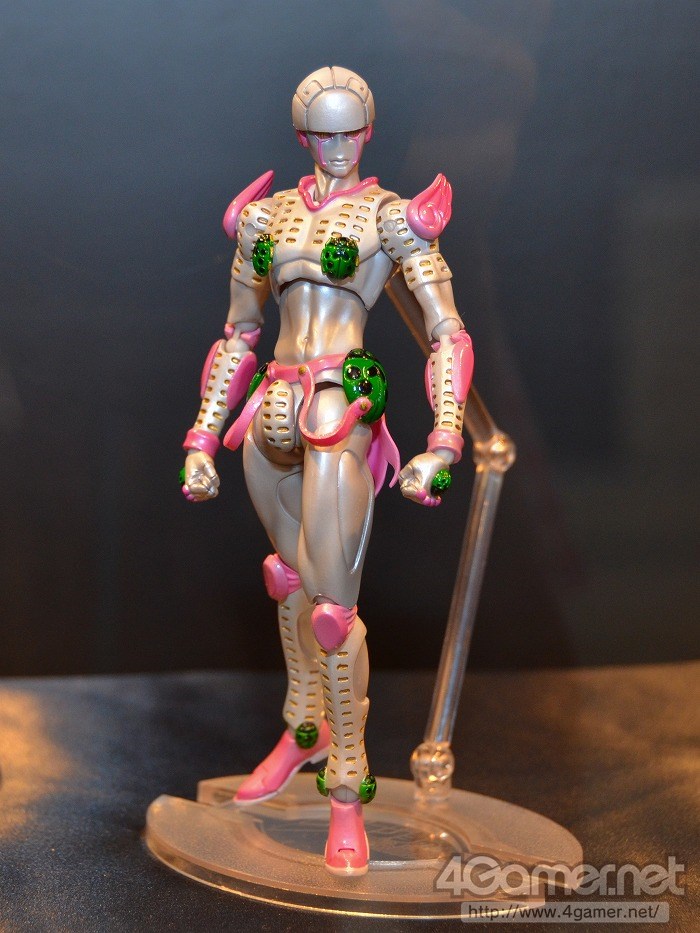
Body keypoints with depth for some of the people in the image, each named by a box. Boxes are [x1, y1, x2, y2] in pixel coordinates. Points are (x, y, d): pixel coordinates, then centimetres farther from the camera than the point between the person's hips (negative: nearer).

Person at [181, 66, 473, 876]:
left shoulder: (391, 216, -1)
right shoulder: (265, 215, 13)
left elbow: (448, 333, -7)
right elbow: (237, 337, 18)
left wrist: (441, 446, -18)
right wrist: (202, 439, 12)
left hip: (338, 419, -6)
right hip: (271, 415, 6)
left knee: (333, 606, -8)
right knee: (290, 577, 20)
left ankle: (347, 790, 4)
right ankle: (303, 732, 40)